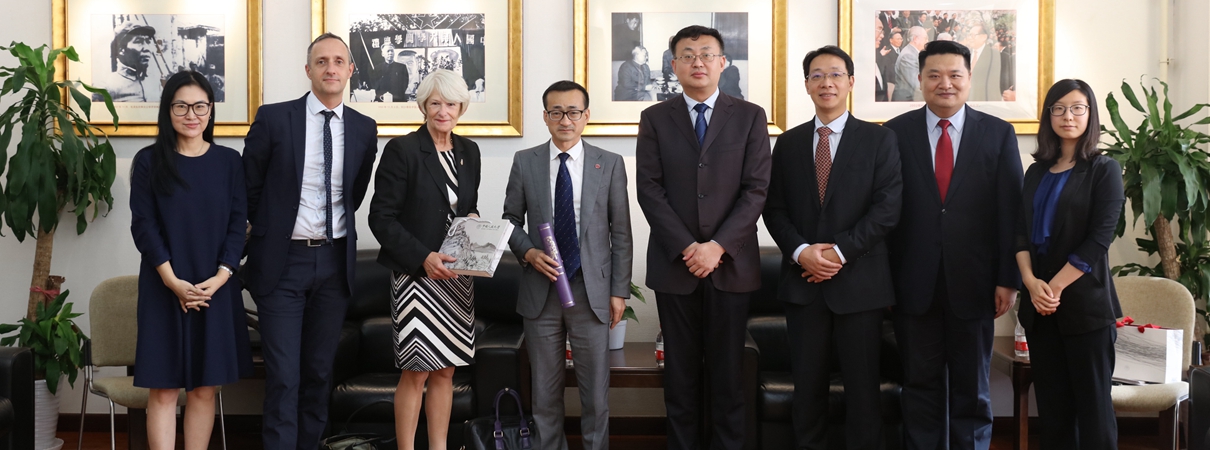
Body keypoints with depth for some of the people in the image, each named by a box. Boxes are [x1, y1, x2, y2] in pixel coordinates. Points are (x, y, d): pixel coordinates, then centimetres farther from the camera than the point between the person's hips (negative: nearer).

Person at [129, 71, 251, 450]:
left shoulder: (228, 161, 6)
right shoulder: (148, 161, 2)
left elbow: (237, 224, 3)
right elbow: (143, 224, -4)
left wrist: (220, 278, -10)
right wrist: (173, 281, -14)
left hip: (216, 288, 2)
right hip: (164, 287, -1)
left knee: (204, 387, 5)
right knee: (163, 387, -2)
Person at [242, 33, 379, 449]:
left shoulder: (363, 129, 5)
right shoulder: (273, 118, -5)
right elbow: (249, 186, 5)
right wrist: (273, 229, 10)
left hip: (334, 262, 3)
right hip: (282, 261, -3)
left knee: (320, 370, 12)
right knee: (283, 376, -4)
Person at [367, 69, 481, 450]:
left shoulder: (469, 151, 11)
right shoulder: (402, 149, -7)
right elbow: (381, 217, -10)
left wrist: (473, 221, -2)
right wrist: (423, 257, -19)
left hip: (457, 276, 5)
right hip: (416, 274, -5)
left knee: (445, 371, 9)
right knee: (416, 372, -2)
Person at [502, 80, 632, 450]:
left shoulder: (610, 164, 1)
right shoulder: (525, 162, 4)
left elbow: (621, 233, 2)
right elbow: (511, 219, 10)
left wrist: (619, 291, -1)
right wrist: (528, 252, -10)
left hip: (592, 292, -1)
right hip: (541, 290, 1)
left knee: (595, 390, 4)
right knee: (545, 391, 10)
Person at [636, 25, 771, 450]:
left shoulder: (749, 117, 5)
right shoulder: (655, 119, 6)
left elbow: (756, 189, -2)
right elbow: (649, 190, -1)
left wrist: (718, 246, -12)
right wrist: (687, 247, -11)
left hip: (731, 262, 0)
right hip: (674, 262, 0)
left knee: (727, 369, 4)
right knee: (681, 370, 6)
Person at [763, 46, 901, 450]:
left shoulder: (879, 139, 2)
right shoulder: (788, 143, 11)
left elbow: (887, 208, -6)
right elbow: (775, 209, 7)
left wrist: (840, 251, -14)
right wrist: (801, 251, -10)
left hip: (859, 280, -2)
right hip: (803, 281, 2)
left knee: (862, 384, 4)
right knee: (807, 383, 7)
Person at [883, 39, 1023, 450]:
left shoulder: (998, 134, 3)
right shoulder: (896, 133, 1)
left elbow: (1010, 211, 0)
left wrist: (1009, 279, -4)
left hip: (973, 284, 0)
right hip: (914, 284, 0)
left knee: (972, 388, 11)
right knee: (920, 386, 9)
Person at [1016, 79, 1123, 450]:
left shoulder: (1104, 170, -1)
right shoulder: (1037, 172, 13)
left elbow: (1098, 240, -9)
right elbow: (1022, 232, 7)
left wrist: (1056, 287, -14)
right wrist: (1031, 282, -9)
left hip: (1084, 303, -4)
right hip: (1039, 304, 4)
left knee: (1092, 402, -1)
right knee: (1051, 402, 7)